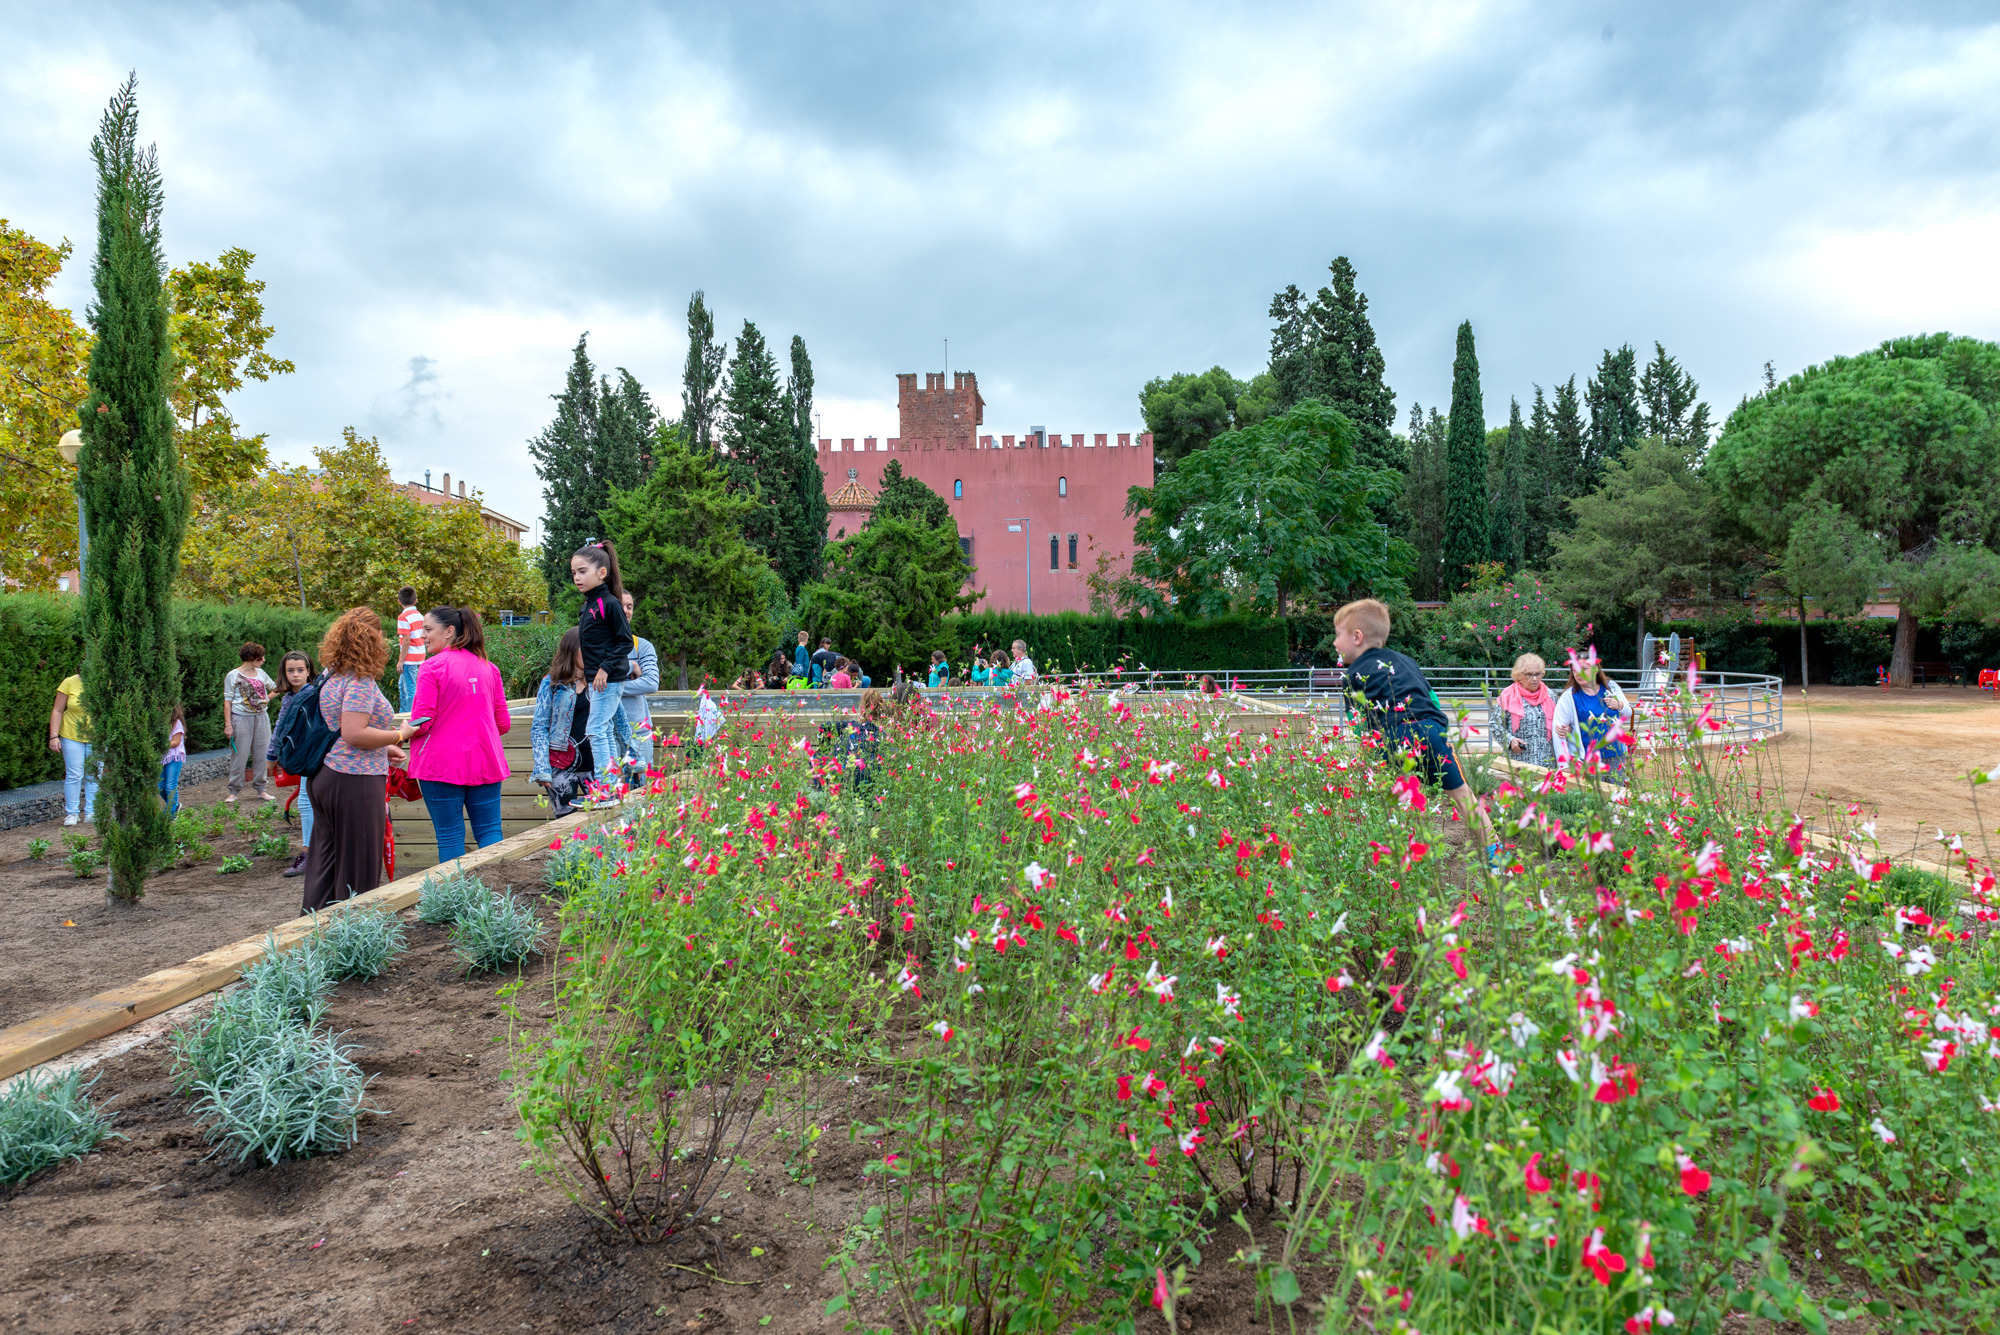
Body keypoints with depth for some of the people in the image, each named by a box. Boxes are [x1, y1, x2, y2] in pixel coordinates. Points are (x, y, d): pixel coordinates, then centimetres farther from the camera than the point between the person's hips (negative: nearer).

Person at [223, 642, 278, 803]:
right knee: (240, 755, -4)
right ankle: (234, 790, 4)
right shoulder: (233, 675, -3)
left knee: (261, 754, 5)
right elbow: (228, 701, -4)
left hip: (261, 717, 5)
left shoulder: (261, 674, 11)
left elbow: (275, 687, 30)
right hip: (241, 718, -5)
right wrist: (228, 724, -9)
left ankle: (261, 788, 12)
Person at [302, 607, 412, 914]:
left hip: (324, 775, 9)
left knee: (326, 858, 14)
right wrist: (398, 736, -12)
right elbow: (353, 734, -24)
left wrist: (383, 750, 19)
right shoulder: (361, 682, -16)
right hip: (353, 783, -9)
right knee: (357, 865, 0)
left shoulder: (331, 677, 14)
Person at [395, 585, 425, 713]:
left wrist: (401, 660, -13)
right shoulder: (420, 615, 9)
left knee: (410, 689, -5)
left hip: (410, 658, -8)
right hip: (420, 656, 8)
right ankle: (402, 713, 30)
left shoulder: (403, 617, -14)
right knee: (402, 685, 22)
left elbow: (407, 641, -18)